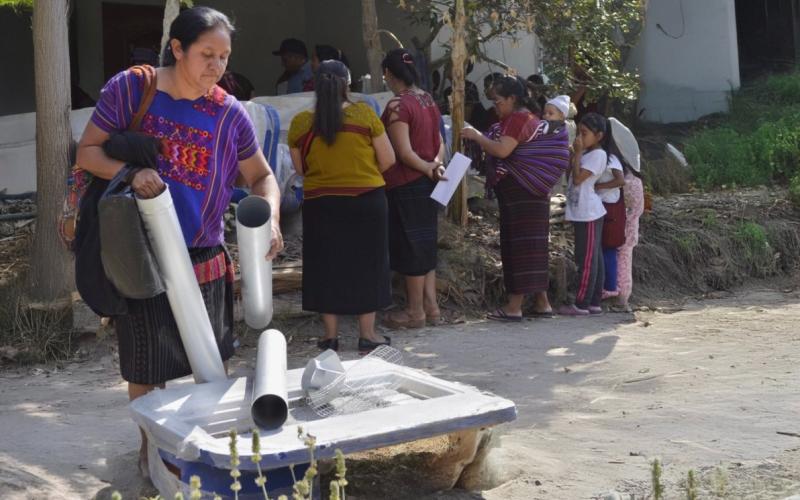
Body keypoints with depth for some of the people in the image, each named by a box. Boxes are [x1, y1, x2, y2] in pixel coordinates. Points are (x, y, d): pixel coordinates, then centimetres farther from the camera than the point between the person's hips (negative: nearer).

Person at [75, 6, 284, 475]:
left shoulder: (230, 113, -4)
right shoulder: (129, 88, -9)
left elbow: (262, 176, 4)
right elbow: (88, 152, -5)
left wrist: (270, 217, -17)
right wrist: (129, 172, -26)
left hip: (205, 259, 2)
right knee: (147, 364, 10)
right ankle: (150, 446, 30)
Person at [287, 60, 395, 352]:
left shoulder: (300, 123, -4)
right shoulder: (365, 114, -7)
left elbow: (300, 168, 8)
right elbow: (388, 160, -3)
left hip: (320, 204, 1)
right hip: (366, 200, -1)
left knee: (326, 266, 11)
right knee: (366, 265, 9)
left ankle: (330, 336, 16)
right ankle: (367, 335, 14)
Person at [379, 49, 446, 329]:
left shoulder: (398, 106, -17)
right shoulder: (427, 100, 10)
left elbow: (404, 153, -20)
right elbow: (439, 143, 13)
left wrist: (427, 169, -7)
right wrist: (436, 164, -2)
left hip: (406, 184, -8)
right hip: (427, 183, 8)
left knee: (409, 246, 1)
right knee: (425, 243, 14)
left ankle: (415, 311, 9)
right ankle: (430, 306, 18)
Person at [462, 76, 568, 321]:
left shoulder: (518, 118, -12)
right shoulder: (527, 117, 20)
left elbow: (502, 150, -23)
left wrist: (477, 136, -12)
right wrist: (481, 141, 11)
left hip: (520, 193, -10)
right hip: (526, 193, 10)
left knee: (519, 245, -8)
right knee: (531, 245, 11)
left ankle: (514, 306, -6)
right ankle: (541, 302, 15)